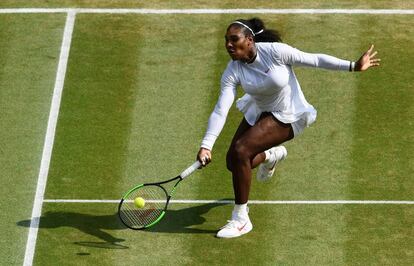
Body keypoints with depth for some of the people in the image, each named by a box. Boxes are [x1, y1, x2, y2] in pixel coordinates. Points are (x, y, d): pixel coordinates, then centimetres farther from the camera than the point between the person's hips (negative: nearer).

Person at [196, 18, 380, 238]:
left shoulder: (275, 52, -27)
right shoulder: (233, 72, -17)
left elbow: (314, 59, -17)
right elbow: (220, 110, -22)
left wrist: (353, 66, -19)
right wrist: (206, 146, -33)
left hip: (287, 117, -5)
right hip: (258, 112, 5)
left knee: (240, 151, -23)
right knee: (233, 164, 5)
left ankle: (240, 220, -10)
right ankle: (271, 155, 40)